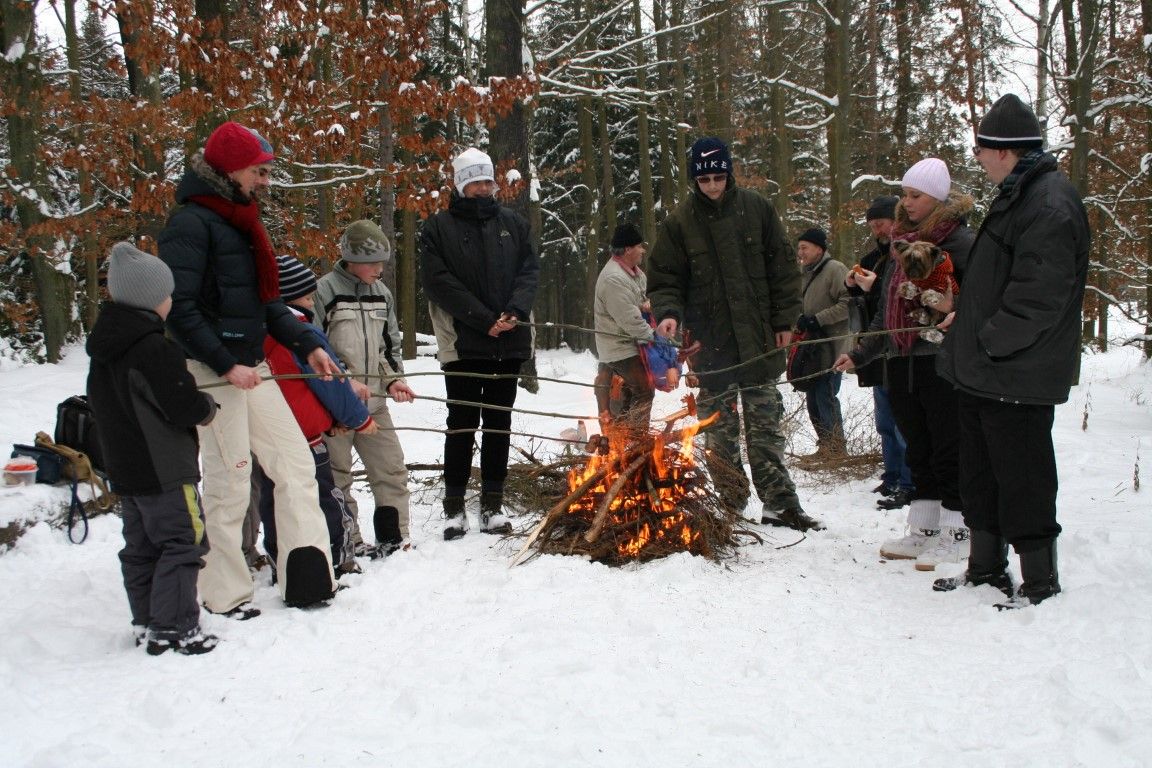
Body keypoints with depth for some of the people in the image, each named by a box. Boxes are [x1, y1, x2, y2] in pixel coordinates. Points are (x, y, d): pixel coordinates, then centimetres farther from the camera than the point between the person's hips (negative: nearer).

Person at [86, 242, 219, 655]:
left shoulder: (103, 347, 8)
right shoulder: (155, 349, -21)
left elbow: (98, 402, 18)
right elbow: (185, 407, -21)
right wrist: (208, 405, -1)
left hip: (123, 467, 9)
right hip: (165, 470, -9)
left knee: (141, 547, 15)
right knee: (183, 543, -2)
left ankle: (148, 624, 22)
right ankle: (174, 629, -3)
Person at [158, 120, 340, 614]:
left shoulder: (240, 221, 16)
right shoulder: (191, 223, -12)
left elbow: (266, 299, 19)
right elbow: (179, 308, -18)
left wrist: (307, 345, 8)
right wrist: (226, 365, -22)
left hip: (252, 367, 9)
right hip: (211, 370, -9)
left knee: (296, 462, 7)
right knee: (229, 482, -3)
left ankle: (307, 578, 12)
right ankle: (224, 595, 10)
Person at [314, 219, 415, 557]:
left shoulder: (381, 293, 10)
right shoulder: (324, 290, -10)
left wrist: (394, 379, 2)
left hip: (374, 402, 6)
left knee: (392, 469, 5)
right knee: (337, 476, 3)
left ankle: (394, 538, 15)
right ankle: (349, 543, 13)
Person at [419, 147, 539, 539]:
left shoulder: (512, 223, 11)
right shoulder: (438, 227, 0)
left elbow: (530, 270, 6)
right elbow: (438, 282, -9)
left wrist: (515, 311, -12)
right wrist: (484, 319, -15)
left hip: (508, 342, 4)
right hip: (463, 342, -3)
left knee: (499, 423, 8)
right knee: (462, 423, 0)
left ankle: (492, 505, 16)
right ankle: (454, 507, 9)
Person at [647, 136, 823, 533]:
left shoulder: (756, 209, 1)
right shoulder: (680, 221, -1)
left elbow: (782, 267, 6)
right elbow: (665, 279, 1)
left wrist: (785, 320, 1)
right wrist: (668, 313, -19)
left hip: (758, 339, 1)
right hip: (711, 344, -1)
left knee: (766, 426, 6)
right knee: (720, 432, 5)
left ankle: (779, 503, 12)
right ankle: (730, 506, 14)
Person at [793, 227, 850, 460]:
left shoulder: (835, 270, -10)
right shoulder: (807, 273, 17)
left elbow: (848, 303, -18)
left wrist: (818, 319, -18)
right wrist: (802, 319, 5)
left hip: (831, 346, -9)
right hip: (812, 346, 9)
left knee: (826, 395, -10)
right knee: (812, 398, 10)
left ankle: (836, 448, 0)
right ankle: (826, 446, 19)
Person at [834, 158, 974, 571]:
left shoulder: (959, 239, -7)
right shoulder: (902, 242, 17)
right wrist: (861, 354, 19)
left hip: (942, 362, -7)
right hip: (901, 363, 7)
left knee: (948, 448, 0)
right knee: (918, 448, 13)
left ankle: (956, 533, 9)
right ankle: (923, 529, 21)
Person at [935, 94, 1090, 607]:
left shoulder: (1050, 205, -19)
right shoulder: (1016, 196, 14)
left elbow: (1039, 299, -24)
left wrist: (989, 342, -17)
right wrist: (969, 333, 15)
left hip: (1017, 377, -10)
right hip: (984, 372, 10)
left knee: (1023, 478, 0)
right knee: (980, 473, 18)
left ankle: (1040, 580, 13)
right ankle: (986, 568, 30)